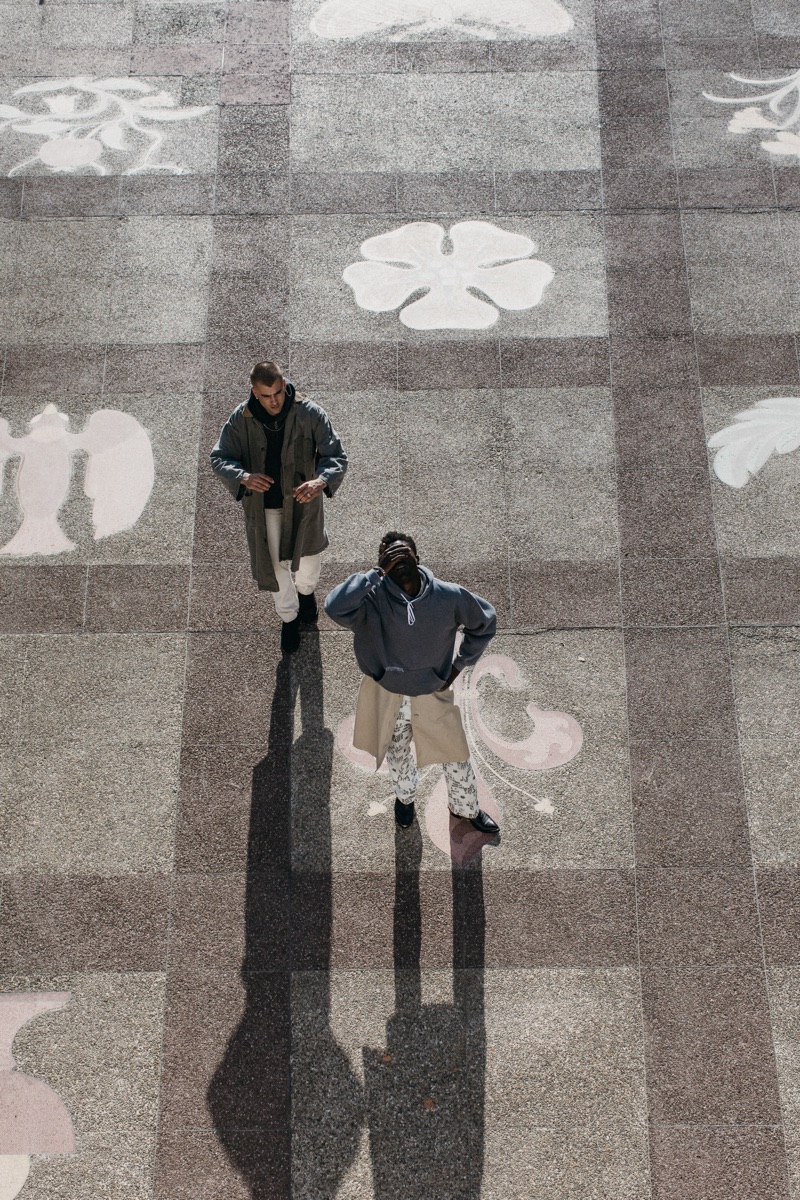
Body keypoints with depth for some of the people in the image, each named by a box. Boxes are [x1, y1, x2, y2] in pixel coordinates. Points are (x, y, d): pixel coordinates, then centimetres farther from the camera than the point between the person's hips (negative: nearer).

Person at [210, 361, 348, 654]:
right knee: (275, 565, 14)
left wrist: (321, 481, -41)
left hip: (302, 501, 0)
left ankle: (306, 591, 57)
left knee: (308, 559, 19)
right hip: (263, 506, 0)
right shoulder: (241, 419, -15)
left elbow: (336, 456, -18)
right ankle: (289, 618, 42)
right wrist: (244, 477, -33)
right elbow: (219, 458, -10)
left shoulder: (310, 414, -19)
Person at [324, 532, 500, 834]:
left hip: (434, 695, 0)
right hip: (388, 698, 0)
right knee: (397, 756, 28)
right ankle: (405, 796, 62)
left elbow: (485, 622, -4)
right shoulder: (373, 601, -28)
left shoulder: (449, 597, -23)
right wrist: (375, 572, -42)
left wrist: (458, 666, -5)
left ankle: (466, 808, 52)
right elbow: (334, 607, -49)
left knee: (456, 757, 20)